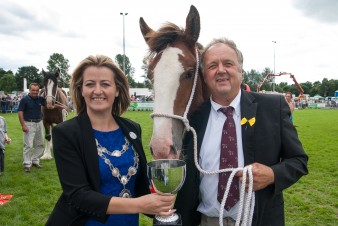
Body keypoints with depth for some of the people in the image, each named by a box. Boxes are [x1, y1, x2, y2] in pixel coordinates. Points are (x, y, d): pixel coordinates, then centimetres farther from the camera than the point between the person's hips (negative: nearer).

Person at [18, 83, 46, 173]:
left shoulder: (40, 99, 5)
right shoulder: (25, 99, -9)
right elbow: (20, 112, -11)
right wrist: (23, 125, -17)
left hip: (39, 123, 6)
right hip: (29, 124, -6)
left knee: (40, 144, 12)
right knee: (28, 145, -5)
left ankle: (35, 161, 26)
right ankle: (27, 164, 4)